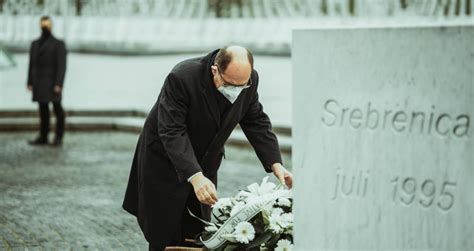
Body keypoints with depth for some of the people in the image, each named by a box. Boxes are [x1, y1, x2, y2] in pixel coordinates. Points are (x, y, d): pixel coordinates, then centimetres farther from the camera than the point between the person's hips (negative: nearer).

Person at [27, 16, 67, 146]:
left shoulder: (59, 44, -7)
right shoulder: (35, 44, 11)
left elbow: (61, 66, -12)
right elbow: (32, 64, 12)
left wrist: (59, 85, -20)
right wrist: (30, 82, 7)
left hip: (52, 83, -5)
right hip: (39, 84, 5)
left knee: (57, 109, -1)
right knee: (43, 110, 8)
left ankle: (58, 137, 5)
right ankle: (43, 137, 13)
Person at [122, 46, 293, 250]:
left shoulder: (250, 79, -15)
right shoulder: (182, 78, -33)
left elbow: (256, 122, -3)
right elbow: (172, 132, -35)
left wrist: (275, 164, -16)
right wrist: (194, 176, -46)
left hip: (205, 163, 5)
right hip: (164, 162, -5)